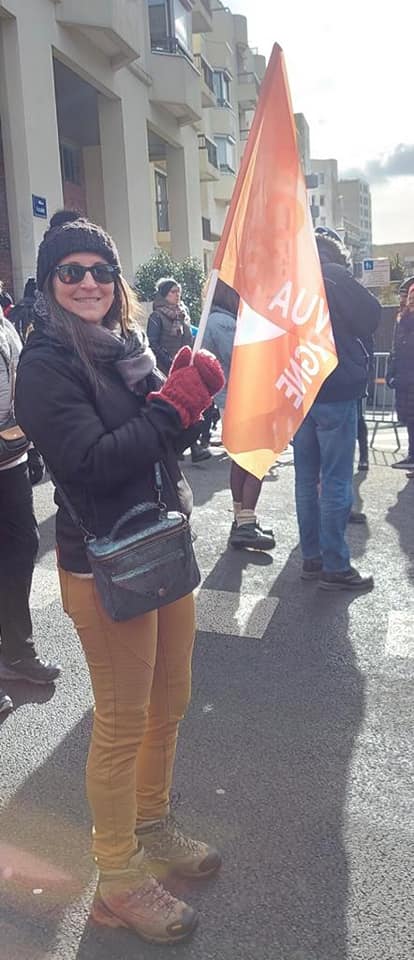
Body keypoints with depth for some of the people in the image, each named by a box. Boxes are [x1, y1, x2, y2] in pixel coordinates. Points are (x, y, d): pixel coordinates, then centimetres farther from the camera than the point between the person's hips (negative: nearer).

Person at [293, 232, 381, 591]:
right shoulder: (333, 276, -6)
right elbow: (371, 316, -4)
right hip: (335, 390, -6)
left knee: (307, 477, 11)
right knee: (336, 481, -3)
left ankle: (311, 558, 16)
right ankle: (335, 567, 0)